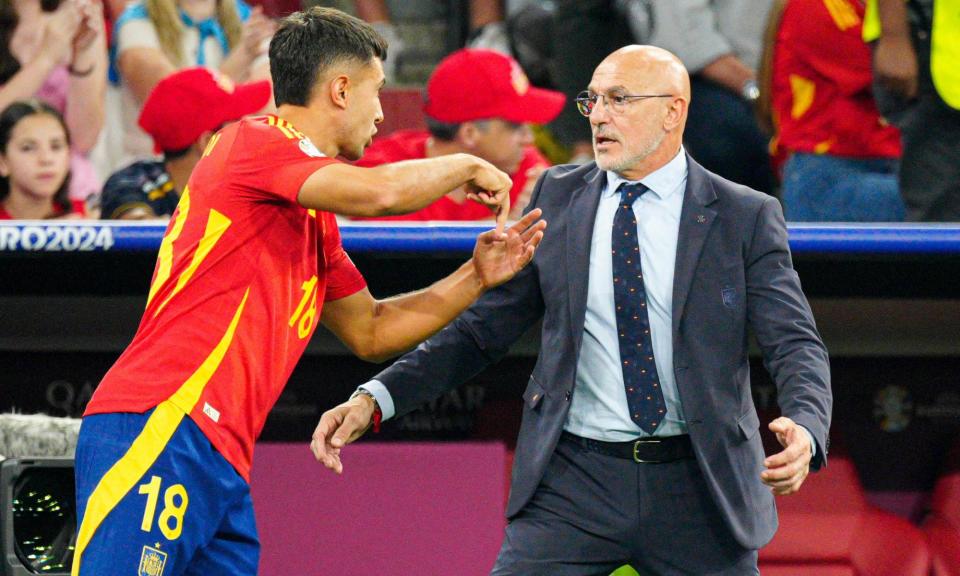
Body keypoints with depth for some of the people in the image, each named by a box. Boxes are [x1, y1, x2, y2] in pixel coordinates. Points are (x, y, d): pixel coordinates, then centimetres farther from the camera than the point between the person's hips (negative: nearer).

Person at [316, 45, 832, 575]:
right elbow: (482, 326, 9)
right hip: (575, 484, 1)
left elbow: (795, 344, -7)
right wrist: (375, 398, -3)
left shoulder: (746, 217, -1)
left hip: (697, 491, -1)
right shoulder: (558, 198, 7)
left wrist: (804, 429, -29)